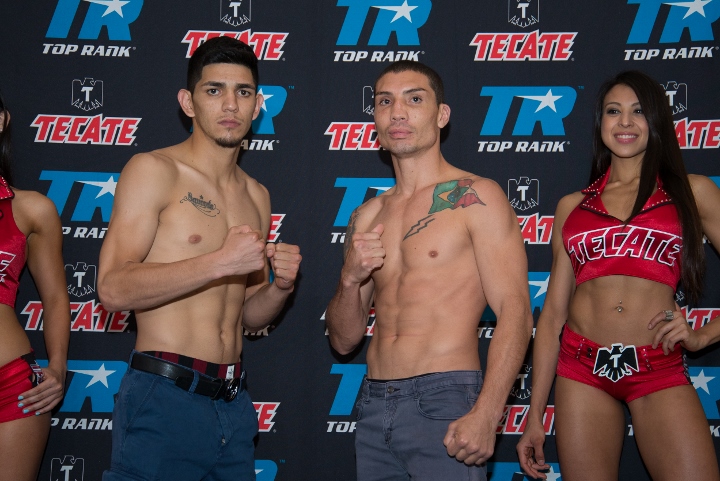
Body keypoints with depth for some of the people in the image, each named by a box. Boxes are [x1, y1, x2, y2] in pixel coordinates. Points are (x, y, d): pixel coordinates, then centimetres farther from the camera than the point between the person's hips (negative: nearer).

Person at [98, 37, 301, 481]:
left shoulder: (256, 195, 15)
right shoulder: (153, 171, -5)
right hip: (165, 398, -6)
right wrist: (220, 262, -20)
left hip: (234, 405, 6)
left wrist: (282, 286, -1)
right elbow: (114, 288, -16)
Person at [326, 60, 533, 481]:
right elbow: (344, 340, 14)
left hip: (444, 400, -5)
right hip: (374, 406, 5)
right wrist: (351, 279, -6)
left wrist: (486, 415, -23)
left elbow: (515, 312, -12)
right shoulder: (367, 217, 13)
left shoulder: (476, 197, -4)